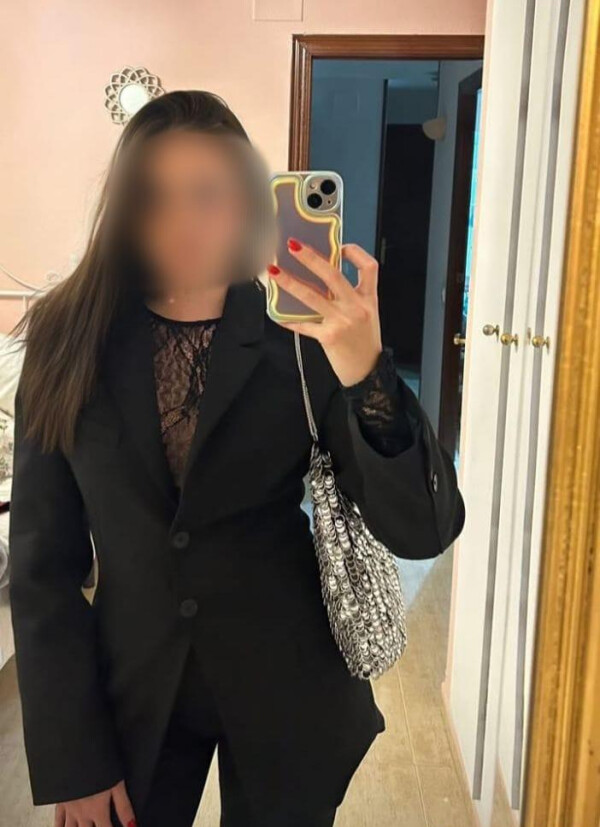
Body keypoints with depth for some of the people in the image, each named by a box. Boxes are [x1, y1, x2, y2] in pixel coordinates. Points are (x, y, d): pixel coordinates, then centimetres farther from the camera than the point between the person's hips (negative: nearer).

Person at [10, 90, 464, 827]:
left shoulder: (302, 339, -12)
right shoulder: (70, 345, -8)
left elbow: (423, 531, -18)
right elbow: (42, 564, -5)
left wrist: (364, 375, -34)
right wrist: (72, 760, -6)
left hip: (286, 698, 0)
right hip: (131, 696, 1)